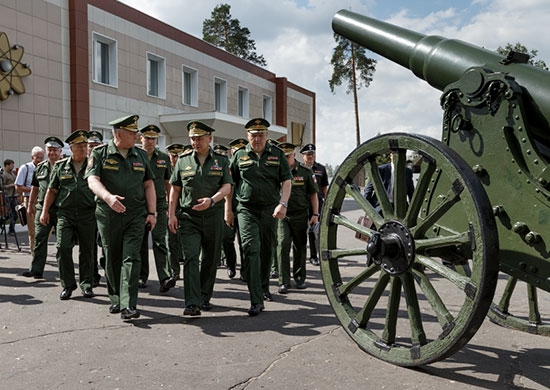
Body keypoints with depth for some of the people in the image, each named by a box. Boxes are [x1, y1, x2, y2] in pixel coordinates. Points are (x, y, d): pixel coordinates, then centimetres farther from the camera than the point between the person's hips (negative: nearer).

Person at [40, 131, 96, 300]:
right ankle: (67, 285, 7)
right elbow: (52, 190, 14)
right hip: (65, 214, 1)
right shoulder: (61, 166, 9)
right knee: (62, 247, -8)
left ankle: (86, 284, 17)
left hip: (87, 214, -1)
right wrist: (45, 211, 8)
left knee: (87, 250, 4)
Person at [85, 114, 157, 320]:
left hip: (136, 215, 1)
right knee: (112, 259, 10)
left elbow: (149, 185, 11)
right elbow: (92, 180, -13)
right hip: (108, 215, -1)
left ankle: (128, 305, -10)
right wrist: (108, 197, -33)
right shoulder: (99, 153, 0)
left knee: (131, 258, -8)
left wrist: (152, 212, 2)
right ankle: (115, 299, 28)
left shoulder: (141, 155, 9)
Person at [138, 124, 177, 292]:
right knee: (141, 242, 7)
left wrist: (170, 205, 8)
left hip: (159, 204, 0)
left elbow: (168, 183, 13)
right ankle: (142, 277, 19)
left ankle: (165, 278, -16)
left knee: (159, 241, -9)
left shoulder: (164, 158, 8)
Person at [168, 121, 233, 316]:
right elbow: (175, 188, 9)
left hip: (214, 216, 1)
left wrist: (211, 200, -21)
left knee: (211, 258, 9)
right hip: (188, 217, -1)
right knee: (191, 258, -11)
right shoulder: (183, 160, 7)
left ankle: (205, 298, 25)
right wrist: (172, 214, 1)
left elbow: (227, 186, -3)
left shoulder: (221, 161, 5)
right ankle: (192, 303, -13)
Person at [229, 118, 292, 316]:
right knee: (251, 250, -13)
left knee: (267, 250, 13)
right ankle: (256, 300, -14)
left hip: (270, 210, 2)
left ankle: (264, 287, 36)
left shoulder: (277, 154, 6)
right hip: (247, 210, -2)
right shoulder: (239, 155, 5)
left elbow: (286, 181, 1)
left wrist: (283, 203, -13)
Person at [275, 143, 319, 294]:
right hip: (282, 215, -1)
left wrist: (315, 214, 1)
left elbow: (313, 194, 7)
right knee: (282, 245, -11)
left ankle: (299, 277, 29)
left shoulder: (306, 172, 2)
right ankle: (284, 282, -6)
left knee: (300, 247, 11)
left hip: (300, 215, 1)